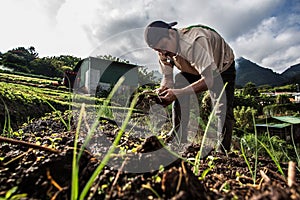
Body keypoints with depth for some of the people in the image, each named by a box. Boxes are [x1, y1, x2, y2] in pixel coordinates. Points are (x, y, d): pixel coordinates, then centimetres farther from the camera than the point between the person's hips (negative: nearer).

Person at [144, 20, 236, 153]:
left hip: (222, 68, -5)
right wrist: (162, 90, -35)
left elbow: (209, 80, -44)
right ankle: (178, 138, -5)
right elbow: (167, 78, -12)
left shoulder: (195, 42, -42)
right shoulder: (164, 51, -19)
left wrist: (177, 93, -51)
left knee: (223, 110, -17)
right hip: (194, 70, 5)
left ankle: (222, 151, 0)